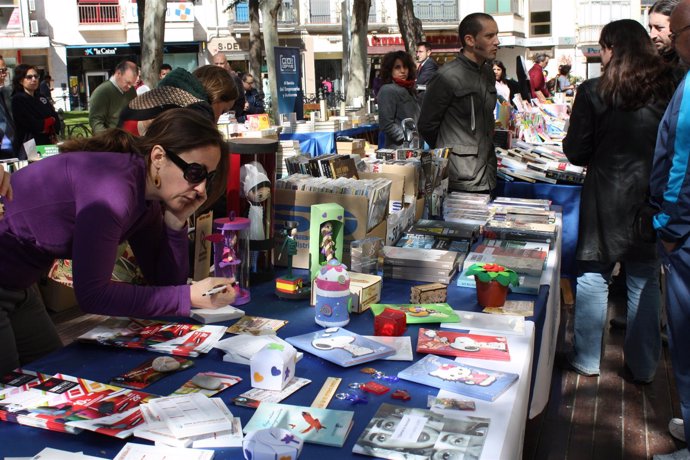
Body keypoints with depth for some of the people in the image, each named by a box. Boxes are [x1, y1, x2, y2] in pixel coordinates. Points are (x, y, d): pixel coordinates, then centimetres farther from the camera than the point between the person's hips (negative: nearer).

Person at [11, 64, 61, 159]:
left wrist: (44, 124, -10)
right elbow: (34, 126, -14)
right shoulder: (18, 100, -4)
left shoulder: (42, 99, 16)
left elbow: (57, 121, 7)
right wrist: (50, 121, 1)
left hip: (47, 144, 6)